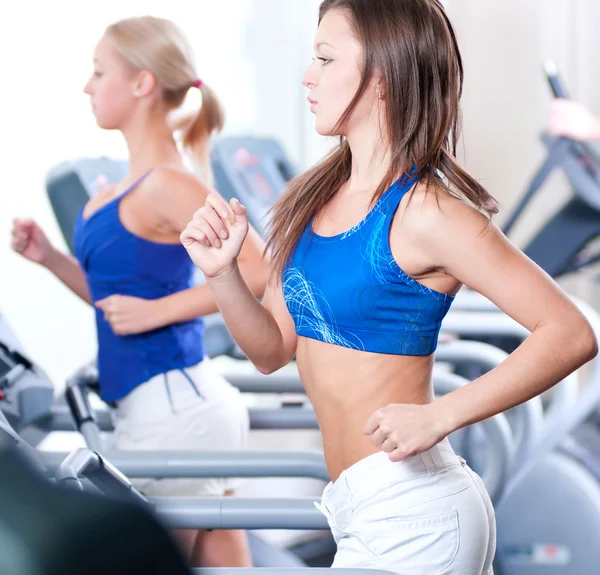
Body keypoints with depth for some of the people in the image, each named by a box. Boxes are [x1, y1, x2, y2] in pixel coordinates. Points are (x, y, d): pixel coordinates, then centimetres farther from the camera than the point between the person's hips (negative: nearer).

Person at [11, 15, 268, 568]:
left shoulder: (167, 184, -15)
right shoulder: (136, 186, 13)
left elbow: (260, 270, -24)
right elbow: (116, 298, 19)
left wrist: (157, 310, -20)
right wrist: (50, 257, 7)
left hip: (173, 412, -9)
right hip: (172, 405, 9)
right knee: (220, 559, 12)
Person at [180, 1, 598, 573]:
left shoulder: (424, 211, -16)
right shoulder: (316, 197, 6)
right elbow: (273, 349, 11)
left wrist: (437, 416, -24)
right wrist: (221, 273, -6)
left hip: (409, 513, -7)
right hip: (360, 506, 7)